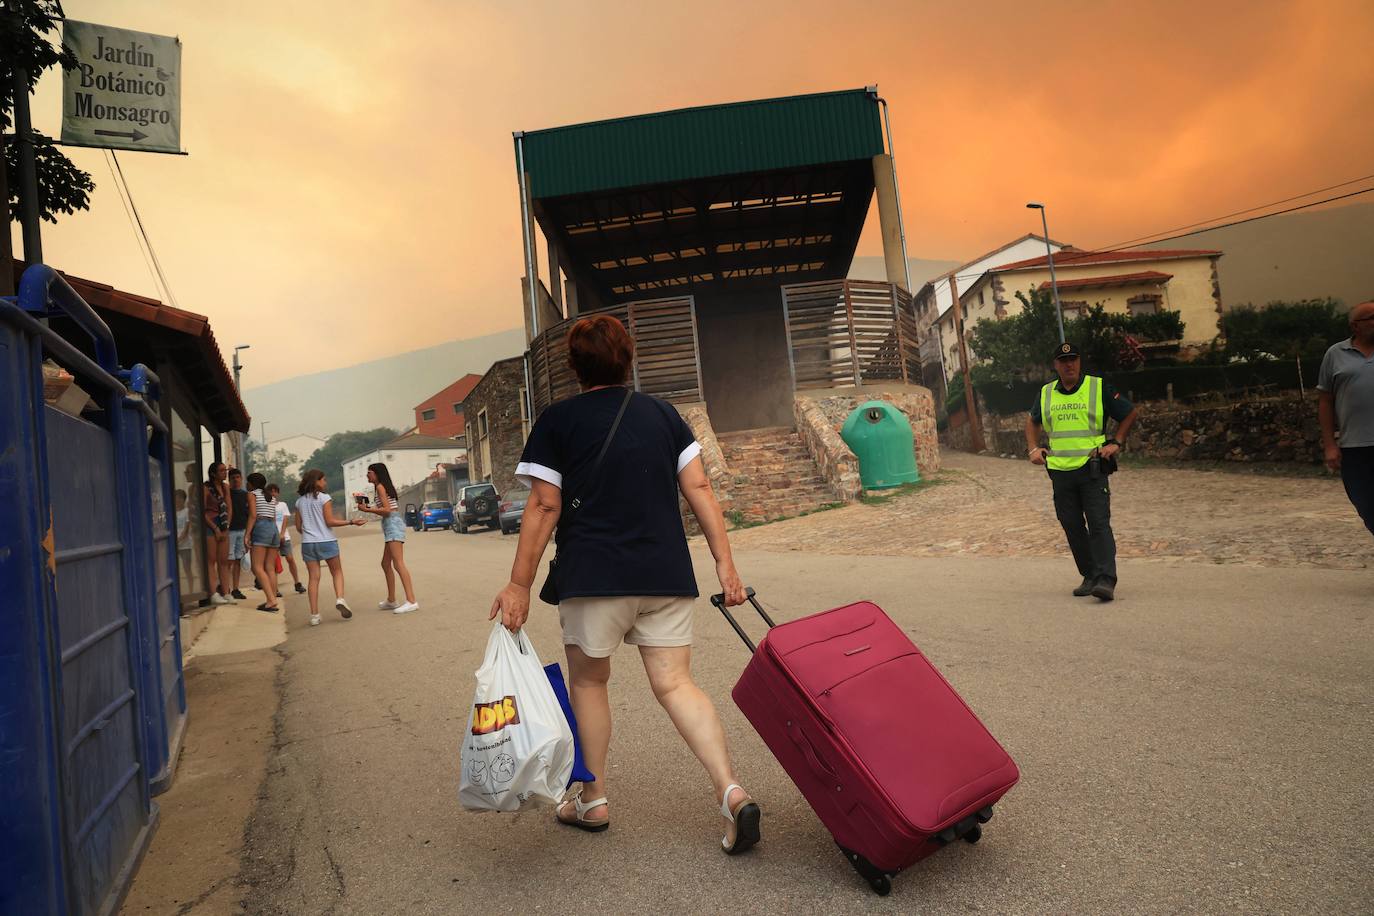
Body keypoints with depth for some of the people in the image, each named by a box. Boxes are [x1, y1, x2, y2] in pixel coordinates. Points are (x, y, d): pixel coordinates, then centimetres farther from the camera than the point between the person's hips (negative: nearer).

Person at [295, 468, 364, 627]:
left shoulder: (300, 501, 9)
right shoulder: (324, 498, -7)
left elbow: (298, 526, 11)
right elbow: (330, 521, -12)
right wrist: (351, 522, -8)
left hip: (307, 543, 4)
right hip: (326, 541, -4)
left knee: (314, 578, 5)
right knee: (337, 572, 12)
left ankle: (314, 615, 2)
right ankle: (340, 598, -11)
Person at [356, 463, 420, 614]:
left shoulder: (380, 487, -6)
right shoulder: (386, 487, 21)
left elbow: (386, 510, -16)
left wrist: (367, 510, -9)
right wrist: (369, 507, 17)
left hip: (393, 524, -11)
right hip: (391, 524, 11)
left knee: (398, 564, -17)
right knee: (386, 564, 16)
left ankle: (411, 601, -24)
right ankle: (391, 601, 22)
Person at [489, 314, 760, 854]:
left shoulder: (557, 421, 1)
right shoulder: (662, 413, 10)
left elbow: (544, 508, -5)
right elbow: (699, 489, 3)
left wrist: (519, 585, -1)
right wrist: (724, 563, 4)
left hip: (594, 577, -3)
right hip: (666, 575, 3)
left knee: (588, 680, 16)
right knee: (675, 683, 5)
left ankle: (592, 800, 27)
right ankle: (732, 792, -9)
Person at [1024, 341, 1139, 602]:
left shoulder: (1099, 387, 0)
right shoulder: (1046, 393, 10)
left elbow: (1130, 413, 9)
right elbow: (1032, 422, 26)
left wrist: (1116, 443, -1)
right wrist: (1033, 449, 11)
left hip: (1092, 469, -4)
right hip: (1060, 471, 4)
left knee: (1099, 524, -11)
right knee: (1073, 528, 8)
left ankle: (1105, 581, -14)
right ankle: (1089, 577, 20)